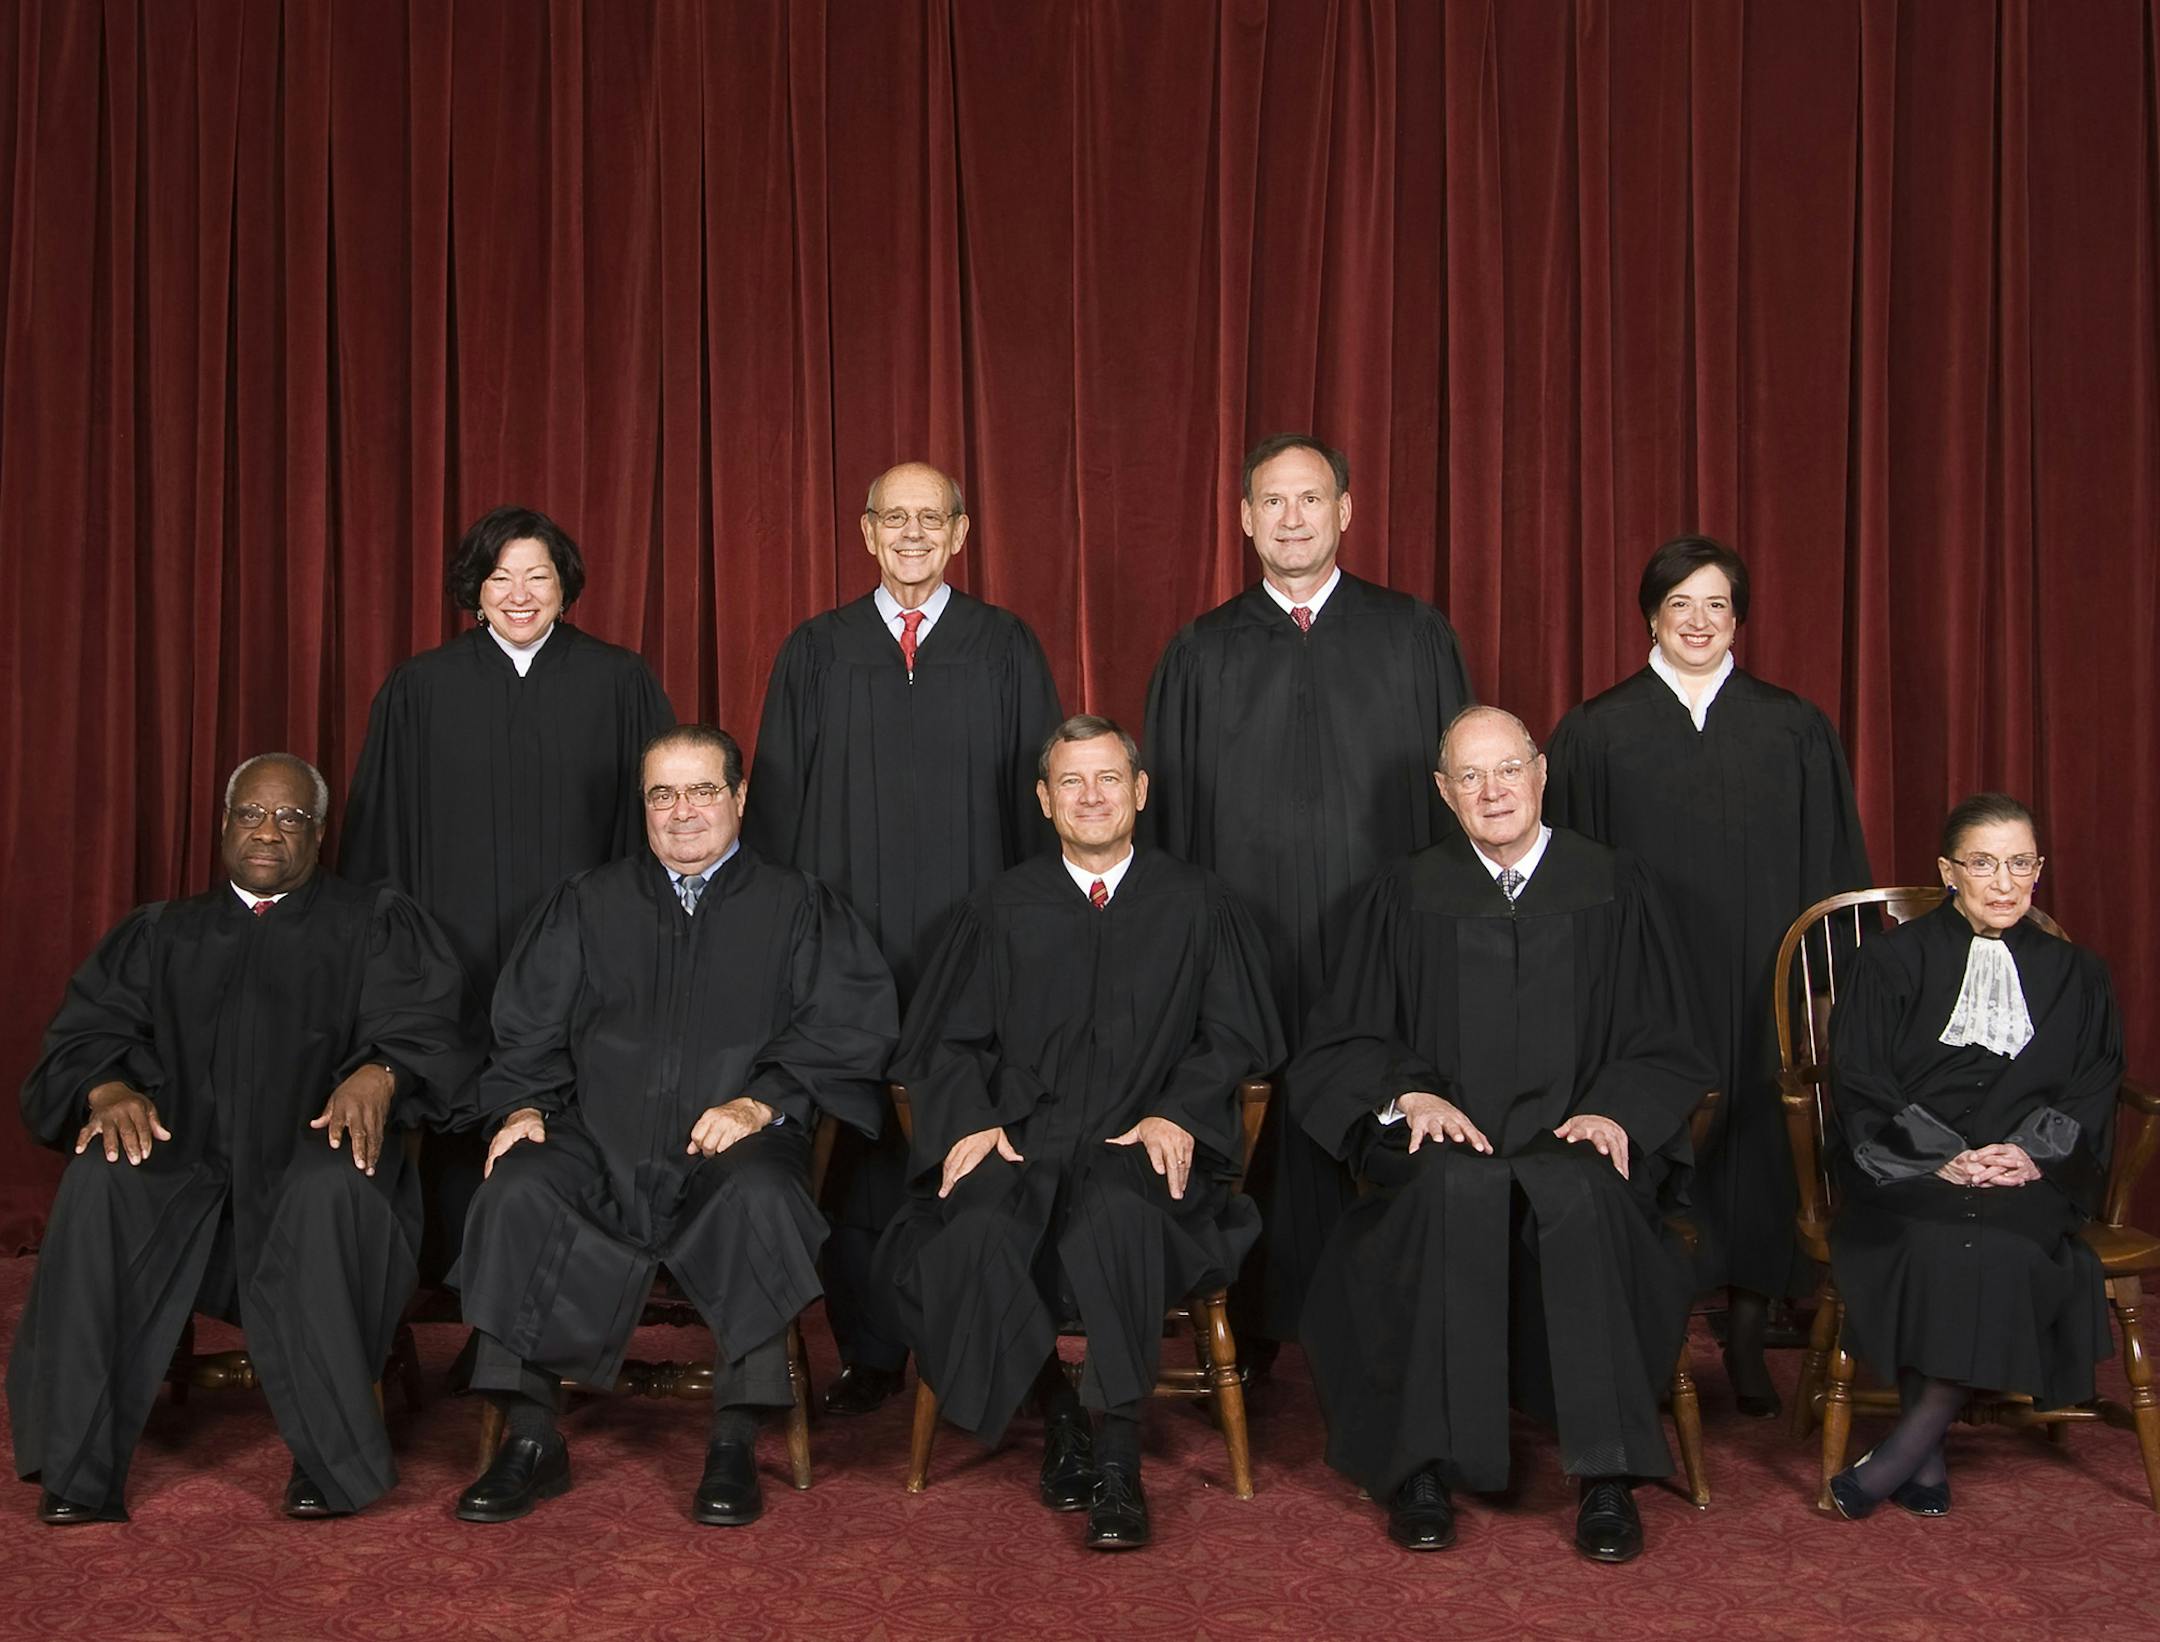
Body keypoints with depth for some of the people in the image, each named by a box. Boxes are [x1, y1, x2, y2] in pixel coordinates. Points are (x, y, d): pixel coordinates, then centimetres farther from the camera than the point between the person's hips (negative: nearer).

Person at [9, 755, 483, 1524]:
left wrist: (379, 1073, -22)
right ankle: (77, 1471, -24)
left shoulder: (376, 925, 16)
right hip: (184, 1166, 2)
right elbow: (84, 1036, 11)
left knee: (331, 1186, -37)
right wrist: (108, 1089, -14)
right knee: (100, 1179, -30)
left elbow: (432, 1026, 1)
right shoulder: (161, 934, 23)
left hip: (318, 1165, -2)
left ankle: (334, 1461, -24)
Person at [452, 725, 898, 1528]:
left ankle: (734, 1445, -24)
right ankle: (530, 1437, -17)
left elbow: (846, 1027, 1)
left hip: (731, 1144, -2)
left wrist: (761, 1102, -14)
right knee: (515, 1191, -28)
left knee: (761, 1196, -36)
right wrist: (523, 1103, -4)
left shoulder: (795, 906, 14)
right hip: (597, 1145, 2)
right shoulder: (588, 903, 23)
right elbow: (528, 1024, 16)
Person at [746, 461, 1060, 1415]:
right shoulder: (815, 653, 9)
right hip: (847, 942, 1)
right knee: (859, 1148, 3)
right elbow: (777, 801, 10)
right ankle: (868, 1353, 16)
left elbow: (1038, 794, 7)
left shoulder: (1007, 650, 8)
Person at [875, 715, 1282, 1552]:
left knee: (1118, 1217, -37)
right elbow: (945, 1040, 14)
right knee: (975, 1231, -32)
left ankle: (1118, 1454, -23)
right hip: (1019, 1142, 2)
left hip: (1143, 1146, -1)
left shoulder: (1197, 904, 17)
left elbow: (1234, 1036, 10)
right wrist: (972, 1119, -6)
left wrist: (1177, 1113, -9)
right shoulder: (1001, 908, 19)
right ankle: (1056, 1417, -9)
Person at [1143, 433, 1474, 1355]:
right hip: (1247, 943, 0)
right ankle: (1251, 1337, 14)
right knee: (1257, 1139, 2)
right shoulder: (1200, 656, 9)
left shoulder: (1416, 638, 8)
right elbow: (1170, 817, 9)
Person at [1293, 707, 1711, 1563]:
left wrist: (1616, 1111, -10)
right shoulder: (1407, 895, 14)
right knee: (1458, 1188, -35)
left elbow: (1665, 1046, 10)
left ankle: (1607, 1478, -27)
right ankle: (1426, 1465, -27)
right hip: (1446, 1145, 0)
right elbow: (1344, 1043, 11)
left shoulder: (1615, 889, 12)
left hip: (1574, 1146, 0)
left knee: (1579, 1195, -35)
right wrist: (1410, 1094, -9)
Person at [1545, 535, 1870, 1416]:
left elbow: (1832, 871, 7)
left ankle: (1747, 1342, 17)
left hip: (1760, 983, 1)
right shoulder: (1596, 732, 4)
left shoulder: (1796, 731, 7)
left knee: (1756, 1148, 3)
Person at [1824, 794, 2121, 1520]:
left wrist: (2032, 1151, -11)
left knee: (2004, 1249, -32)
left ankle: (1901, 1452, -24)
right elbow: (1860, 1087, 2)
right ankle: (1928, 1457, -25)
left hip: (2028, 1180, 1)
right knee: (1938, 1248, -34)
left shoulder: (2076, 976, 21)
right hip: (1907, 1174, -1)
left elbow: (2091, 1092, 10)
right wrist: (1942, 1158, -14)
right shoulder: (1890, 961, 12)